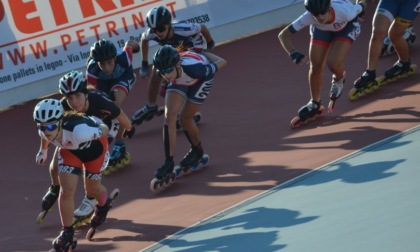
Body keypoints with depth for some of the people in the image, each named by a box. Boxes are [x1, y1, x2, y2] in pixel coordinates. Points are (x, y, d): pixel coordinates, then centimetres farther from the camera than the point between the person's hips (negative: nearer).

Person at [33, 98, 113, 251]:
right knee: (66, 190, -9)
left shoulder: (78, 130, -49)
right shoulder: (44, 132, -31)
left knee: (92, 188, 14)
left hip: (94, 147, -3)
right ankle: (67, 231, 9)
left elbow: (104, 130, -29)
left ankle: (103, 206, 50)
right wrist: (43, 150, 16)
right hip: (69, 150, 3)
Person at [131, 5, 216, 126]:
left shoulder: (183, 29, -45)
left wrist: (210, 43, -4)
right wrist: (144, 65, -3)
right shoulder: (151, 34, -32)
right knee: (156, 74, -1)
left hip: (194, 47, -4)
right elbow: (143, 39, -5)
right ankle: (150, 107, 23)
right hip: (173, 48, 5)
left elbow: (202, 28, -25)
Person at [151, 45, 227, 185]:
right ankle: (169, 162, -5)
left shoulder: (194, 68, -46)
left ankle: (197, 150, 27)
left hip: (200, 79, -3)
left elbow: (222, 62, -26)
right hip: (179, 81, 3)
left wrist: (204, 54, -7)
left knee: (185, 118, -4)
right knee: (169, 116, -13)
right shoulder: (163, 70, -36)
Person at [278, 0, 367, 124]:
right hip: (321, 29, 2)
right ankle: (315, 104, 21)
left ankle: (338, 80, 16)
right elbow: (283, 35, -33)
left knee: (333, 63, -21)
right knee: (315, 67, -3)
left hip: (347, 25, -2)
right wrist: (294, 54, -49)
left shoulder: (345, 12, -43)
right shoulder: (308, 17, -39)